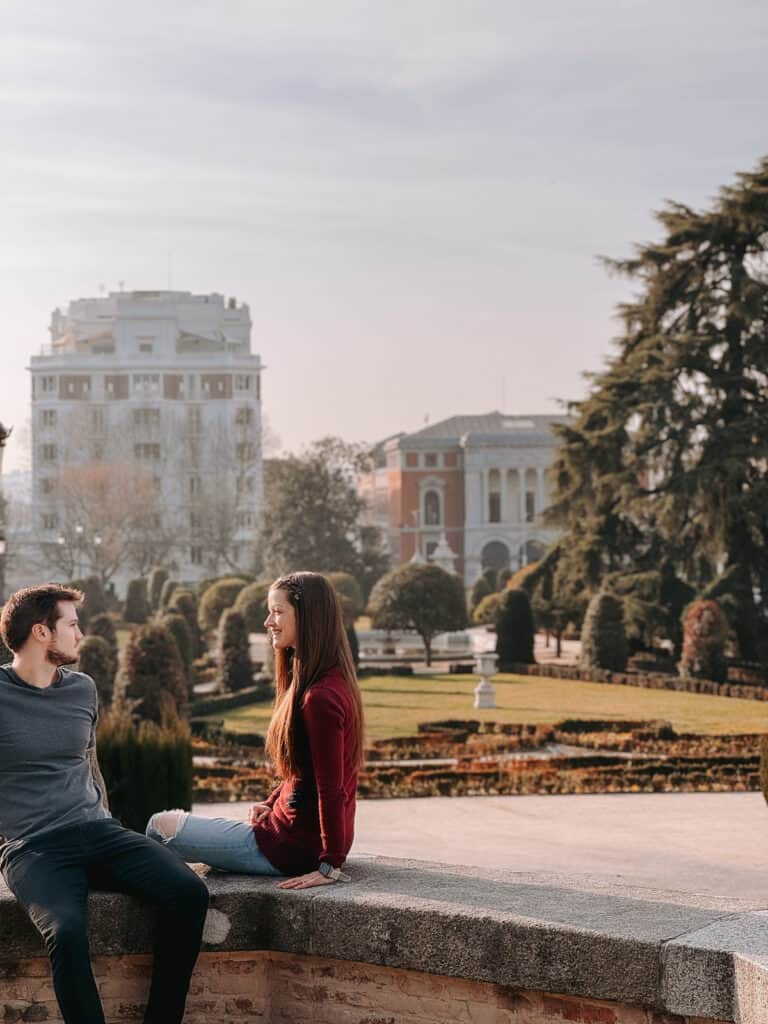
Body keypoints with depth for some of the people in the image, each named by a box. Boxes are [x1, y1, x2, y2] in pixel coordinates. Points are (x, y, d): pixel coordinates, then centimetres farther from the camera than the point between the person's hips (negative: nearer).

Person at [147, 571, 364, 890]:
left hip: (295, 846, -11)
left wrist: (329, 866, -20)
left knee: (162, 826, -2)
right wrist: (270, 804, 10)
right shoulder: (334, 683, 9)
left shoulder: (320, 699, -24)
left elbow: (331, 789, -24)